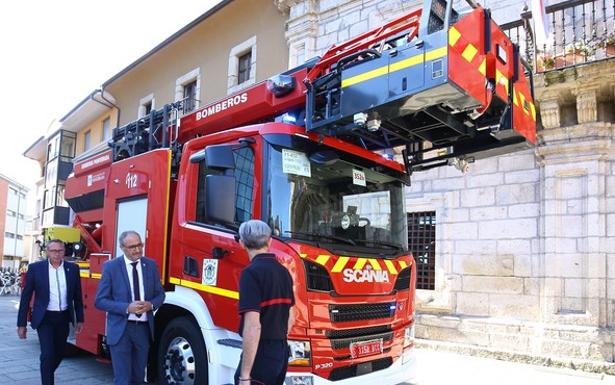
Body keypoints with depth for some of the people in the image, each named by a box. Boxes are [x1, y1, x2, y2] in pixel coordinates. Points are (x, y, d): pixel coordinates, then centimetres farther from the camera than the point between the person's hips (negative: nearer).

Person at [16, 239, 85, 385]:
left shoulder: (73, 268, 1)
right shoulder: (35, 268, -5)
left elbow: (77, 296, 7)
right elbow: (26, 297, -3)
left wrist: (80, 319, 7)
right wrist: (21, 324, -4)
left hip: (63, 318, 3)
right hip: (44, 318, -3)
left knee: (59, 354, 14)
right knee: (47, 354, -11)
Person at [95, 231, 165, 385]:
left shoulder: (151, 265, 3)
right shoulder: (111, 267, -6)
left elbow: (160, 294, 11)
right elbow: (100, 301, -6)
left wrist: (150, 304, -12)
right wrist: (127, 308, -19)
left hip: (144, 328, 3)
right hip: (120, 329, -3)